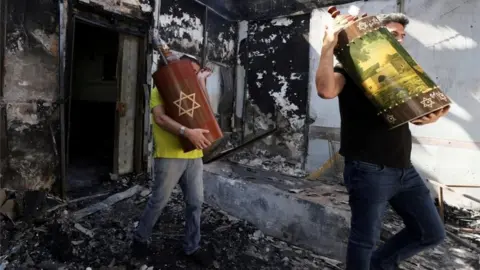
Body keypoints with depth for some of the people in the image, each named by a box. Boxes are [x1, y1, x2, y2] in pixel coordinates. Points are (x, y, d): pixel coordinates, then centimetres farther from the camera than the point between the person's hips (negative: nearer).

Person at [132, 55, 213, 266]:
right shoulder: (159, 91, -1)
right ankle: (140, 238, 32)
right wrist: (188, 132, -30)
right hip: (169, 156, -6)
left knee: (195, 203, 9)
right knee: (158, 202, 7)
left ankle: (192, 247, 26)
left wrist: (202, 81, -1)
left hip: (193, 156, 6)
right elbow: (160, 118, -18)